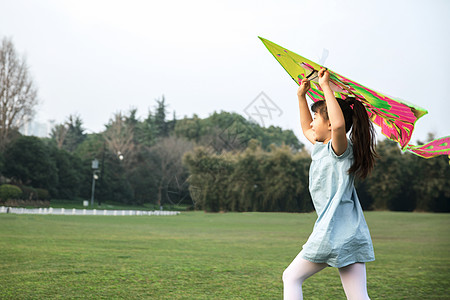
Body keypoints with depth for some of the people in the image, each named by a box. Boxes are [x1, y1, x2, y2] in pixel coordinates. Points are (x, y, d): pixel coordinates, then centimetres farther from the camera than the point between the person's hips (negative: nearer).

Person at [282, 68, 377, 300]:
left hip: (334, 232, -9)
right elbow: (306, 129, 38)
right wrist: (301, 96, 30)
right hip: (354, 235, 9)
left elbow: (339, 125, -32)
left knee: (291, 277, 9)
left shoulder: (341, 148, -8)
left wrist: (326, 87, -23)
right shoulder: (321, 148, 18)